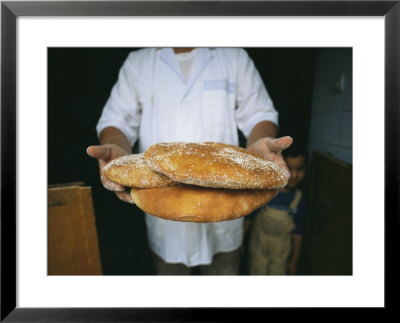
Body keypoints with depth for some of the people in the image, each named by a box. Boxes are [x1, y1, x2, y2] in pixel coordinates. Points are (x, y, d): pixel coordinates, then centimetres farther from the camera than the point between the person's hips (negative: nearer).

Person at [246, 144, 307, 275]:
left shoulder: (299, 199, -13)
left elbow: (298, 233, -4)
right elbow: (248, 218, -7)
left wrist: (295, 259, 3)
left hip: (281, 254, 1)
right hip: (258, 248, -1)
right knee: (256, 272, 16)